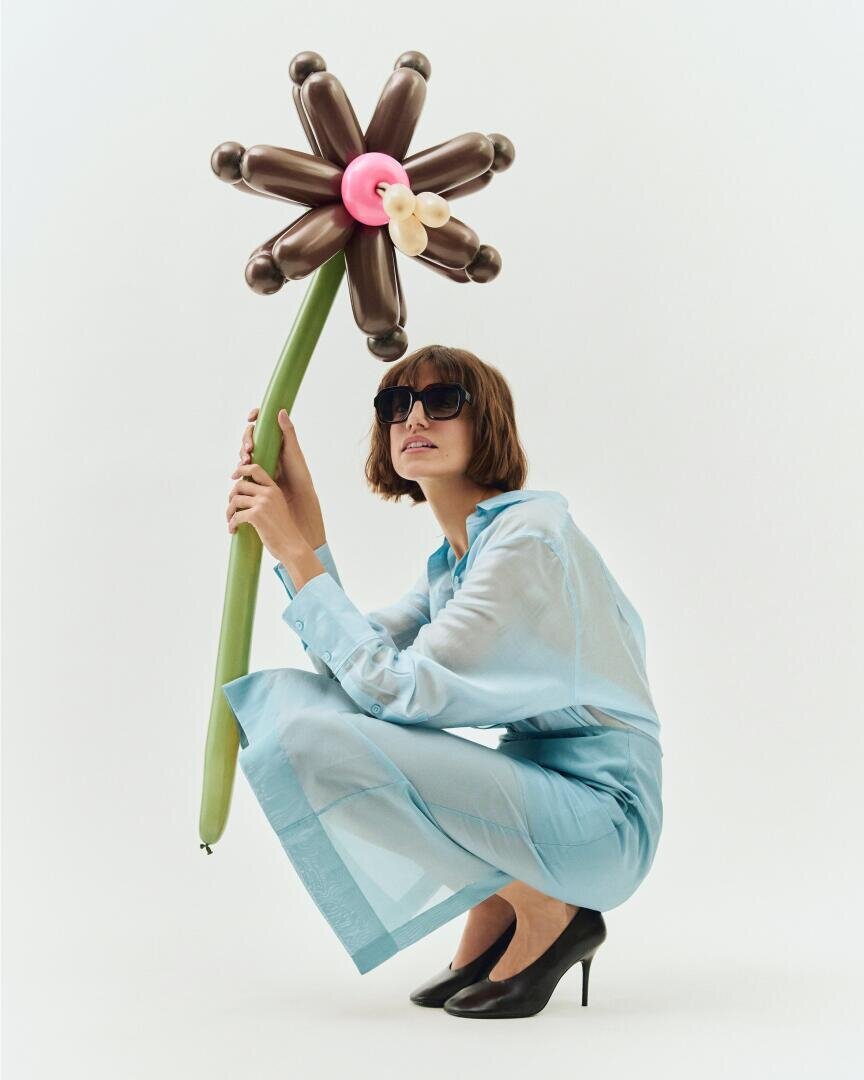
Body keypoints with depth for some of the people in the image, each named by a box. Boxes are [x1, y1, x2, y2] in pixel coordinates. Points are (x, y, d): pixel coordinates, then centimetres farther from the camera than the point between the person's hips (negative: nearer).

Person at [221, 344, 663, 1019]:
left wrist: (296, 552, -15)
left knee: (313, 740, -22)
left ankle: (550, 913, -5)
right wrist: (305, 526, -2)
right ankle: (496, 919, 7)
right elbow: (357, 664, 1)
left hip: (602, 814, -9)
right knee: (292, 697, 3)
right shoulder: (453, 559, 12)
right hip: (533, 784, 9)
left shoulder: (529, 535, -17)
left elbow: (397, 690, -21)